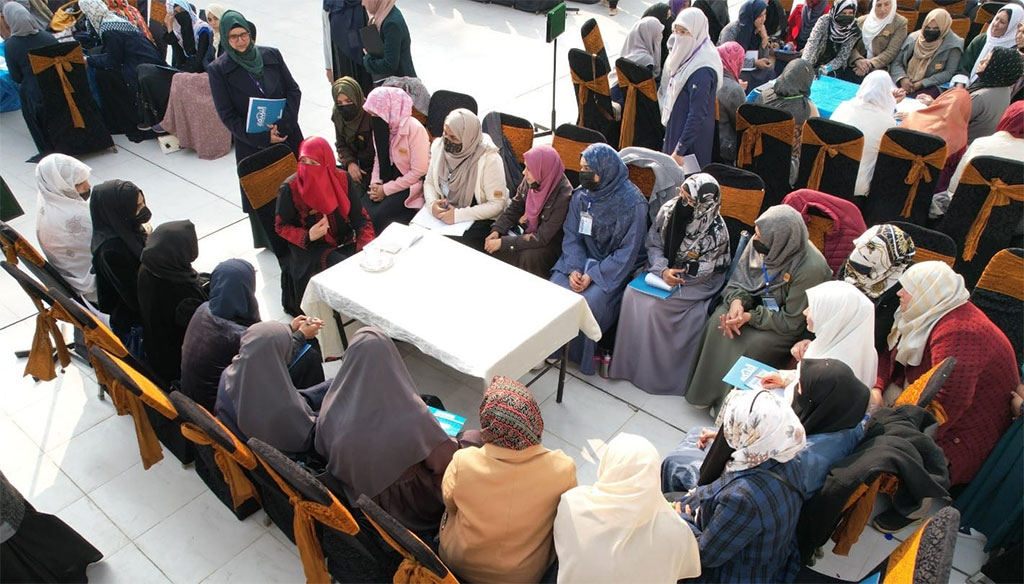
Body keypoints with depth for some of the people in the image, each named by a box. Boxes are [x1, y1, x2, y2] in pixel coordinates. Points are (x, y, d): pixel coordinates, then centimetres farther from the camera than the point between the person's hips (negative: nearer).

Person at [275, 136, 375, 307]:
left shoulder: (342, 179, -6)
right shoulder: (290, 188, -13)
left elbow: (360, 217, -2)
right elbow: (282, 226, -3)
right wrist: (308, 236, -22)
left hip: (345, 241, 3)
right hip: (311, 248, -3)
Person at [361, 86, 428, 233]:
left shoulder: (415, 129, -24)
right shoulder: (380, 125, -4)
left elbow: (419, 172, -20)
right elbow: (379, 157, 11)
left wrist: (386, 189, -17)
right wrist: (375, 182, -7)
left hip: (411, 184, -6)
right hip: (388, 178, 6)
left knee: (377, 217, -23)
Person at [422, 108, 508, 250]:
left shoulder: (489, 159, -21)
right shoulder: (439, 146, -4)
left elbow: (497, 204, -18)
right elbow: (429, 182, 9)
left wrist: (458, 215, -24)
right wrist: (432, 204, -14)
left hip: (480, 218, -5)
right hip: (445, 211, 5)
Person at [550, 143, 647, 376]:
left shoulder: (633, 203, -17)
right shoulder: (581, 195, -1)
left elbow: (627, 252, -16)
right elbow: (571, 235, 2)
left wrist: (593, 275, -20)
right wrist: (574, 268, -15)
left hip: (616, 268, -5)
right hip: (583, 259, 5)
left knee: (590, 302, -28)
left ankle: (582, 355, -3)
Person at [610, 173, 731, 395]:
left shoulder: (716, 233, -24)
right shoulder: (669, 209, -10)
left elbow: (702, 272, -15)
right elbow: (653, 244, -3)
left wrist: (674, 274, -16)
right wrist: (663, 270, -19)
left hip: (693, 285, -5)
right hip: (661, 271, 6)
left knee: (653, 305, -25)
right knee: (632, 293, -19)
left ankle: (650, 371, -5)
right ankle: (628, 359, -6)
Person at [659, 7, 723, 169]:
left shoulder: (702, 71, -24)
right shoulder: (688, 57, 5)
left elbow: (698, 115, -25)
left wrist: (679, 150, -24)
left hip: (691, 143, -9)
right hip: (677, 129, 9)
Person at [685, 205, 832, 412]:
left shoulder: (810, 268, -31)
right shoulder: (760, 243, -18)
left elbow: (792, 322, -23)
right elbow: (739, 278, -3)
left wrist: (750, 317, -28)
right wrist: (736, 301, -23)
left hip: (794, 325, -5)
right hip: (760, 301, 5)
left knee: (752, 344, -27)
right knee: (718, 320, -17)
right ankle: (706, 392, -3)